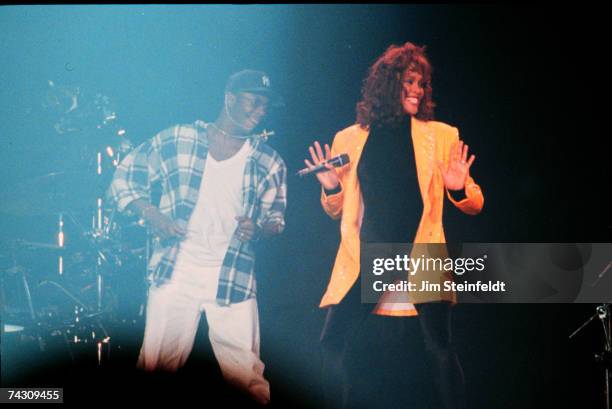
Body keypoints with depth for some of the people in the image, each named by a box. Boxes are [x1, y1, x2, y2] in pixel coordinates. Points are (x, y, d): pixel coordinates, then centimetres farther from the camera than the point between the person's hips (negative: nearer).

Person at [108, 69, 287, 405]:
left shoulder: (269, 162, 7)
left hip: (233, 280, 1)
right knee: (157, 371, 0)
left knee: (248, 377, -3)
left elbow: (277, 219, 13)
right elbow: (124, 178, 7)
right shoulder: (176, 140, 2)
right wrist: (150, 213, -10)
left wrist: (258, 228, -10)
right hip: (174, 273, -1)